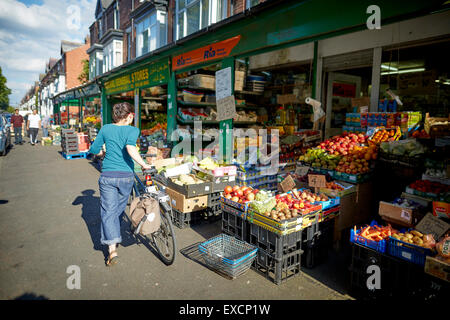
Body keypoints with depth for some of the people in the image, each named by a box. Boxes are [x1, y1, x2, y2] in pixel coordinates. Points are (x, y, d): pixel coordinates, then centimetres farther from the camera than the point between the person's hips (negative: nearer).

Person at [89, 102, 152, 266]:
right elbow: (130, 148, -23)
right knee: (119, 210, 19)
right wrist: (144, 165, -17)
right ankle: (115, 239, 36)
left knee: (108, 211, 2)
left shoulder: (106, 129, 5)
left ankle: (112, 249, -8)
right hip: (126, 176, 0)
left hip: (108, 175, 1)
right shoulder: (132, 130, -4)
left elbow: (93, 150, 10)